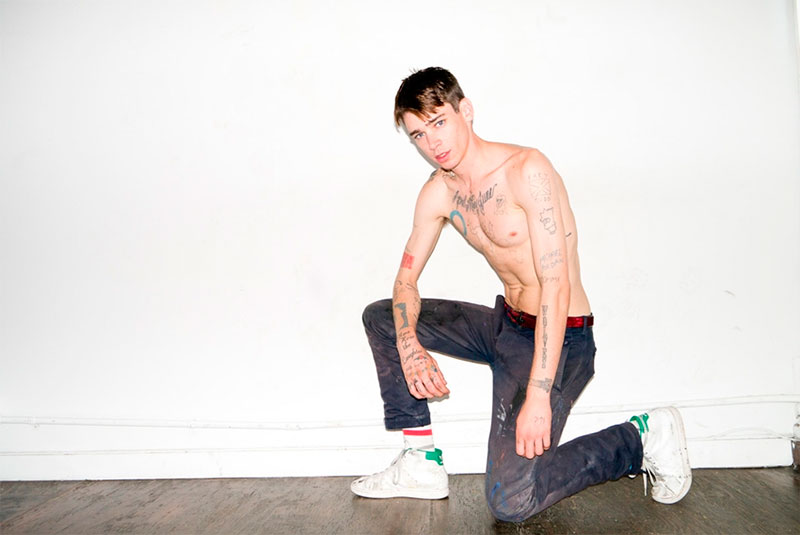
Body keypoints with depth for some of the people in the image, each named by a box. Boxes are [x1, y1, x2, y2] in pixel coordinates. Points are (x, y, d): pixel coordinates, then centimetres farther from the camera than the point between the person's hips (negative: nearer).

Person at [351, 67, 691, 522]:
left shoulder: (526, 170, -20)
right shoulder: (438, 194, 3)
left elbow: (556, 286, -25)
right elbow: (406, 280, 8)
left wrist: (538, 394, -30)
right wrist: (408, 346, -13)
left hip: (559, 336, -8)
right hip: (505, 325, 8)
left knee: (511, 500, -20)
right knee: (381, 318, 11)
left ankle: (643, 438, 1)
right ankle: (422, 463, 11)